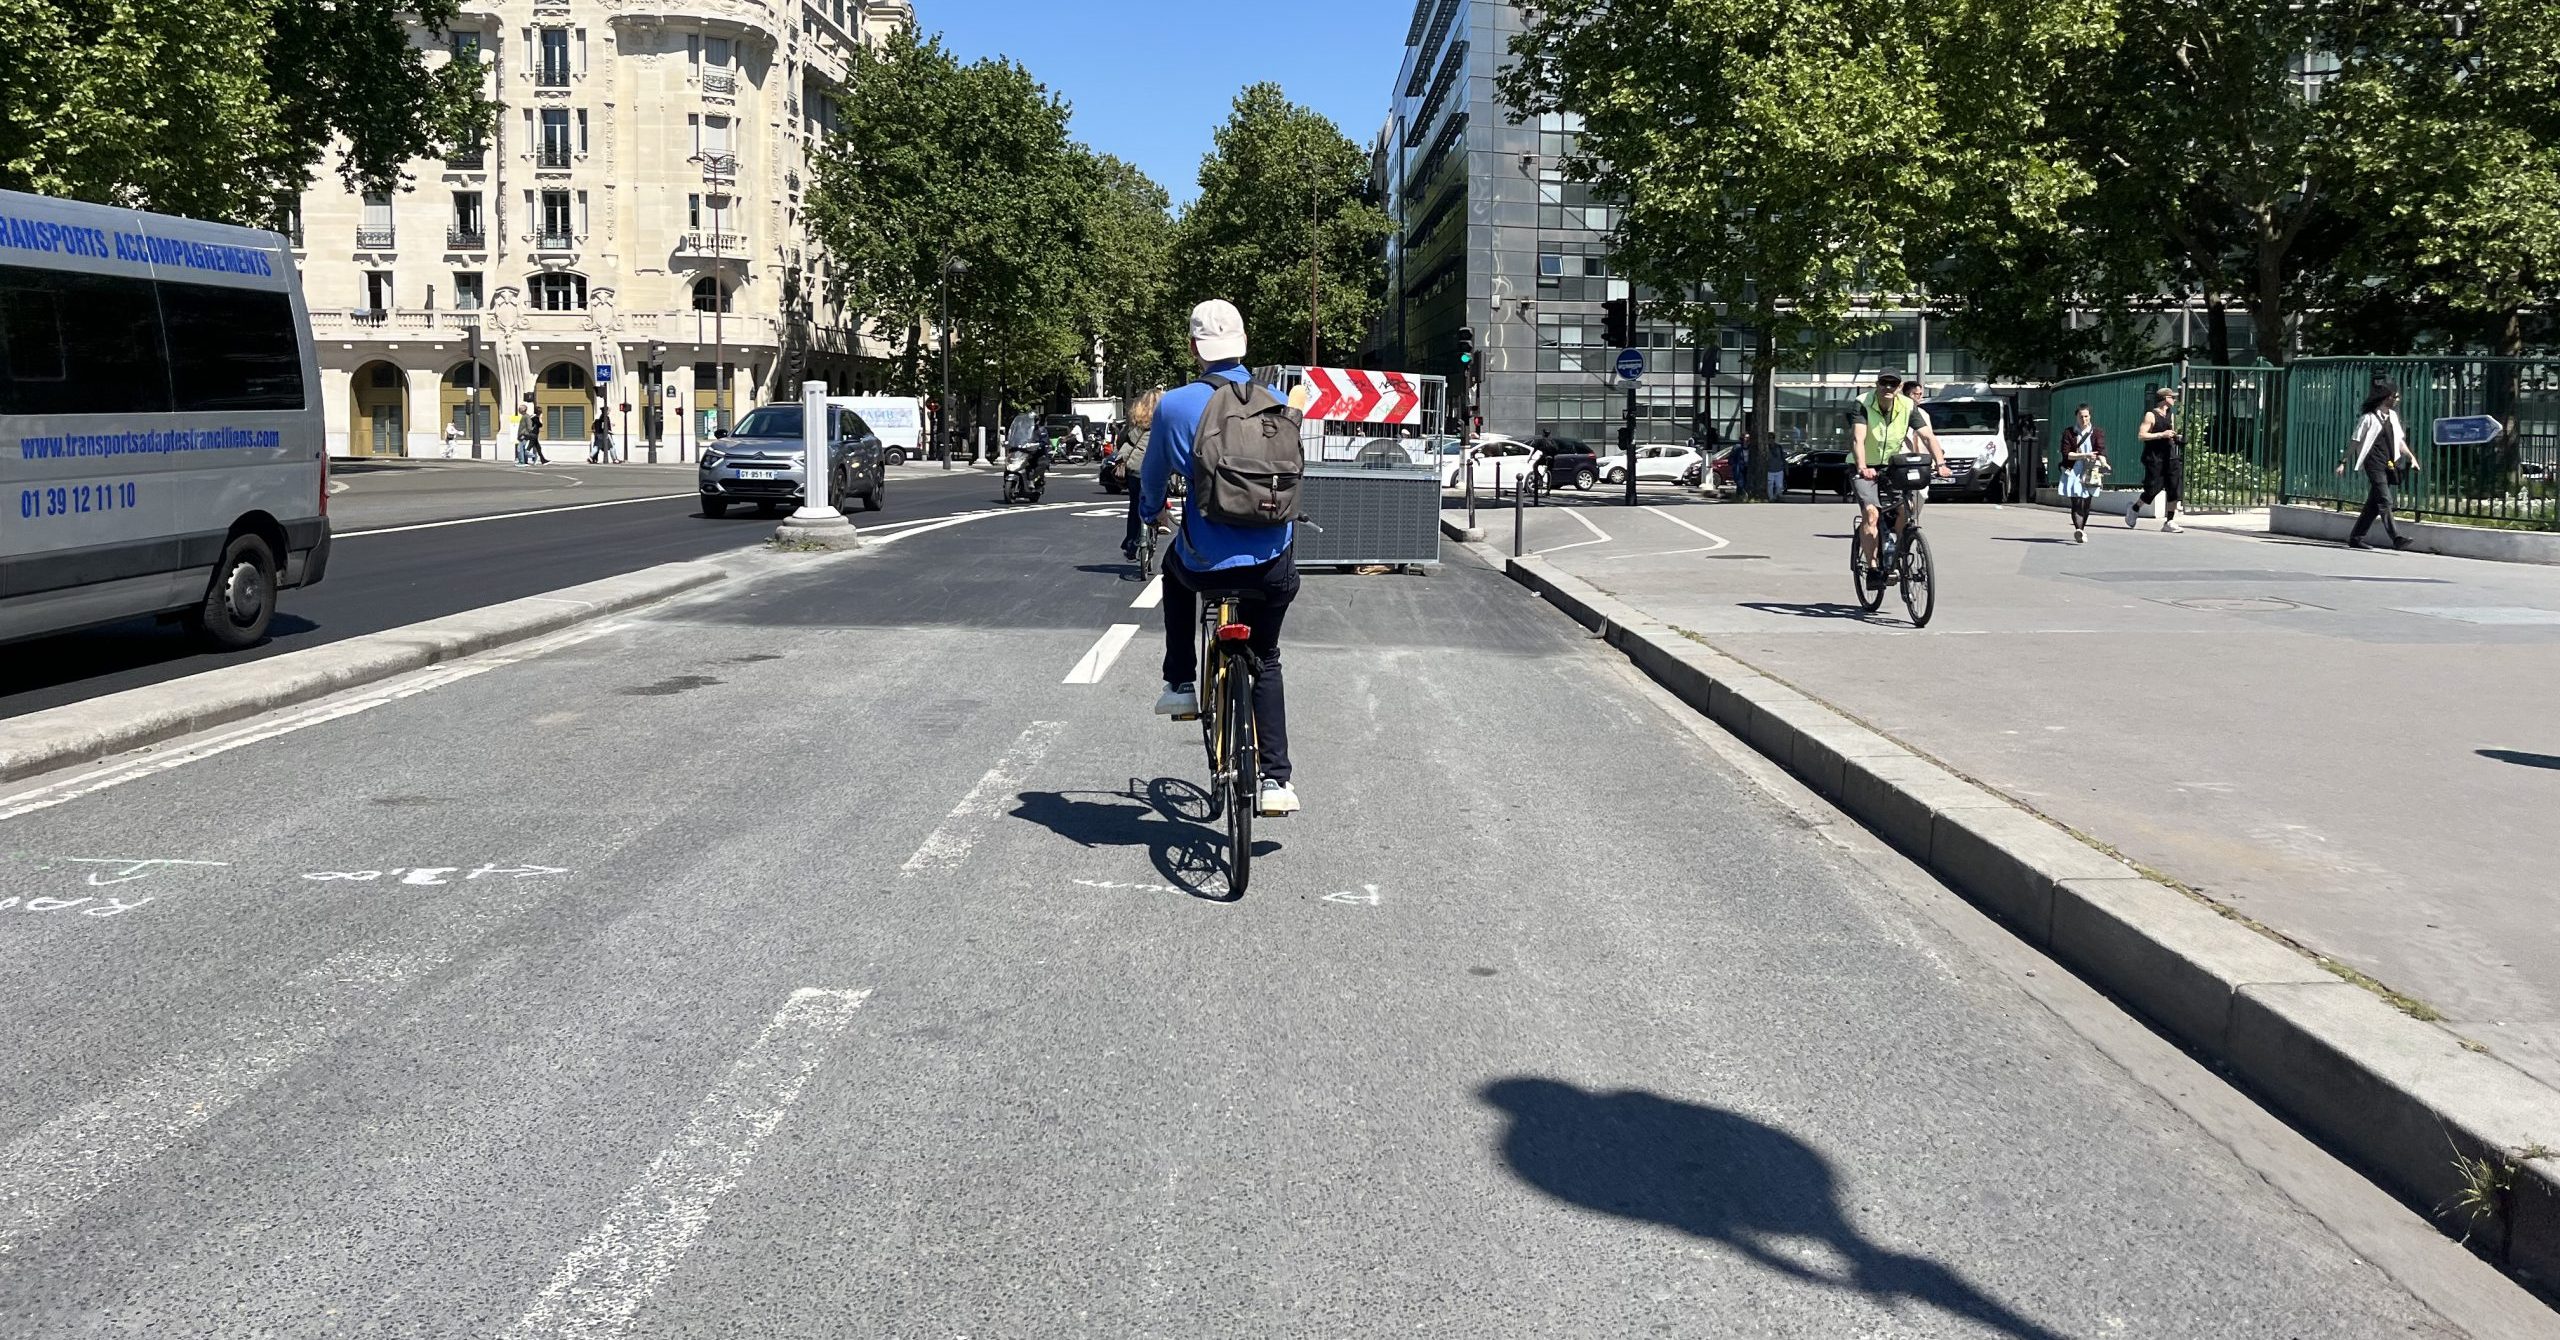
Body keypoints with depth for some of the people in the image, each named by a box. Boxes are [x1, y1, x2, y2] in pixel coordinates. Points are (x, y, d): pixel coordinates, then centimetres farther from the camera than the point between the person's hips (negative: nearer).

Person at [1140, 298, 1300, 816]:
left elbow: (1153, 481, 12)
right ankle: (1275, 779, 16)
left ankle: (1180, 684, 30)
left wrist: (1151, 511, 36)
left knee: (1175, 567, 35)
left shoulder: (1174, 405, -5)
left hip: (1206, 564, -2)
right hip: (1273, 564, 2)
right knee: (1266, 660, 24)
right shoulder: (1276, 401, 3)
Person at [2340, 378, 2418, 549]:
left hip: (2388, 466, 8)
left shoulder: (2392, 415, 15)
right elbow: (2355, 442, -5)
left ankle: (2356, 537, 18)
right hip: (2375, 466, -8)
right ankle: (2396, 538, -21)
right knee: (2385, 502, -14)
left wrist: (2411, 456, 11)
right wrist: (2344, 463, -6)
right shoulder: (2370, 418, -7)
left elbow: (2399, 440, 21)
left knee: (2373, 505, 10)